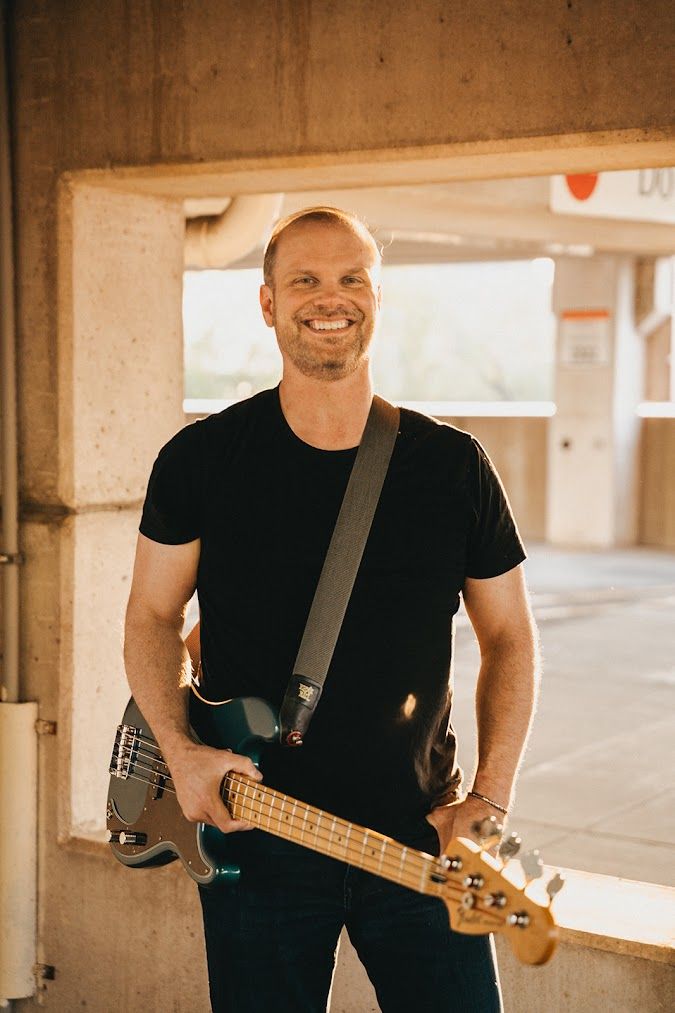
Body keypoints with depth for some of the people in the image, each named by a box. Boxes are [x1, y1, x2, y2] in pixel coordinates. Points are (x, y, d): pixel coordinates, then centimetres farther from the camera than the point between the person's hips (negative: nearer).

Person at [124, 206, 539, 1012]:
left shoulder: (453, 466, -1)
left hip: (419, 838, 1)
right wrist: (180, 748, -8)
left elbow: (508, 635, 7)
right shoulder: (201, 459, -3)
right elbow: (152, 616, 7)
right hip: (251, 834, 0)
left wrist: (489, 800, -2)